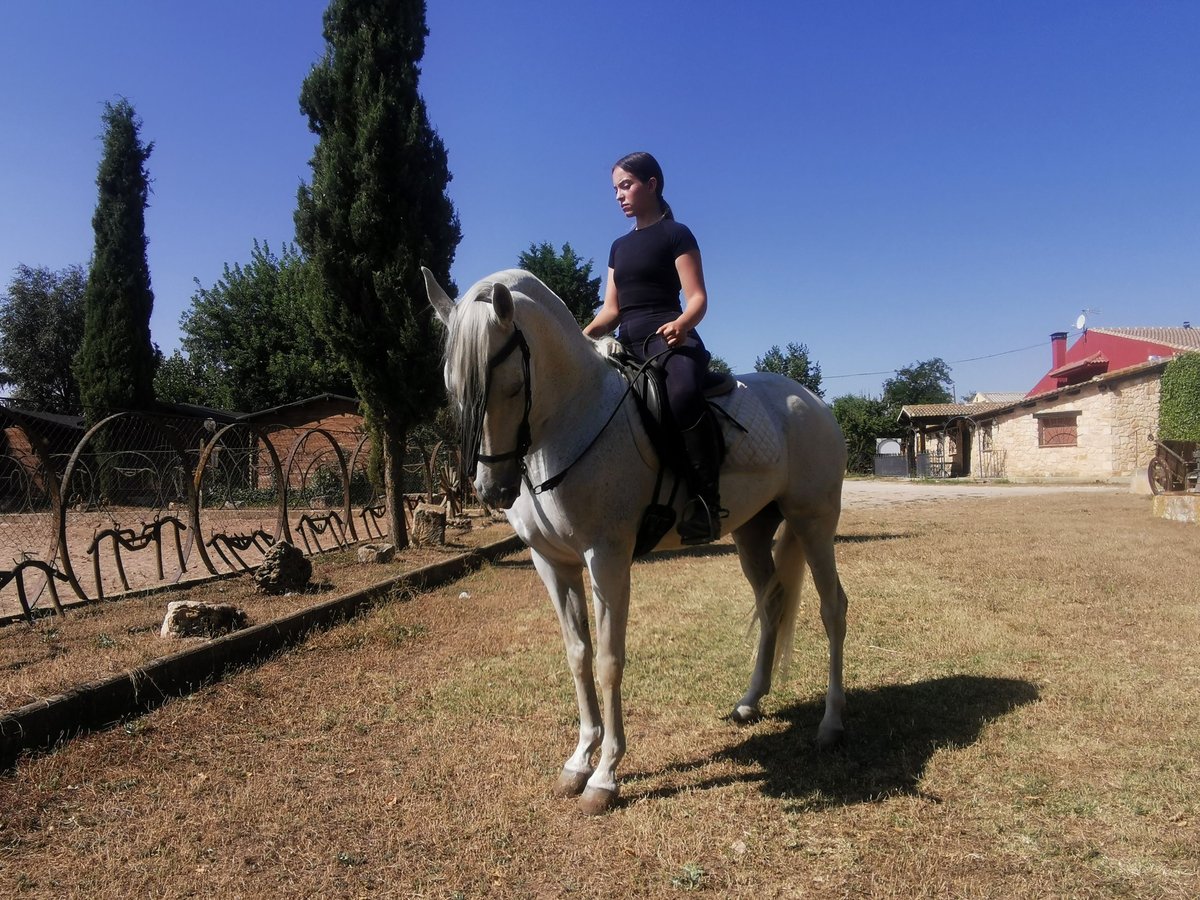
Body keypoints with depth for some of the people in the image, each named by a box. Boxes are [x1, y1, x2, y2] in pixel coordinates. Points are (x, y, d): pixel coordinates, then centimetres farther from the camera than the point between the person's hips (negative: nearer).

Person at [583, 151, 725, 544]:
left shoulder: (676, 234, 5)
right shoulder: (619, 246, 25)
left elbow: (698, 298, -5)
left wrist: (681, 324, -28)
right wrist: (580, 338, 2)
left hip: (668, 336, -8)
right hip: (628, 343, 8)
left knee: (684, 395, -39)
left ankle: (704, 502, -37)